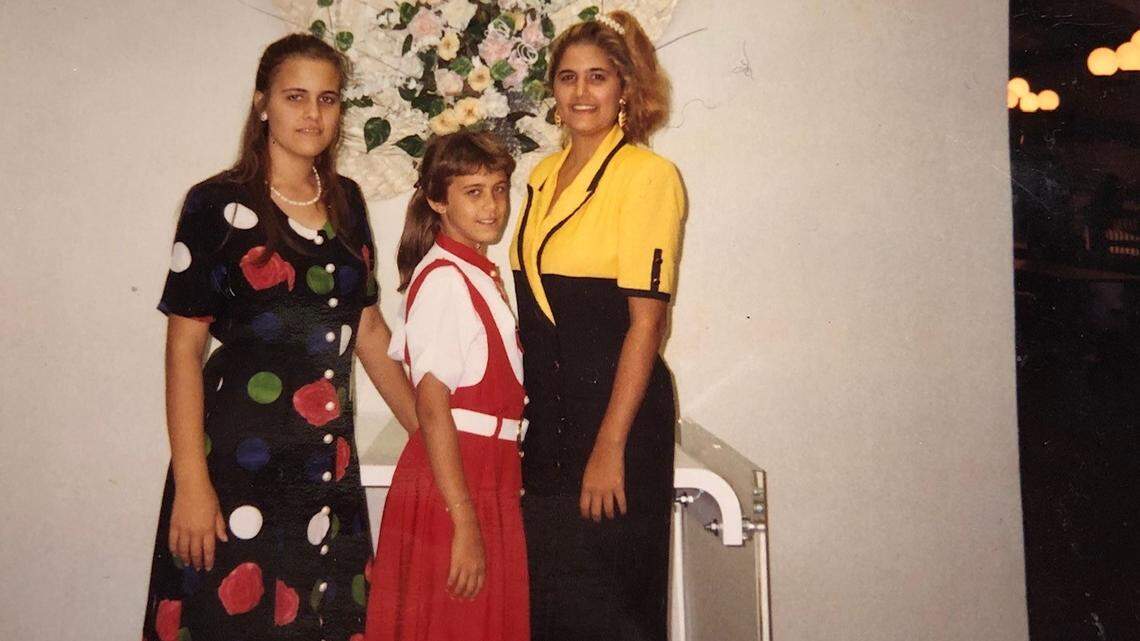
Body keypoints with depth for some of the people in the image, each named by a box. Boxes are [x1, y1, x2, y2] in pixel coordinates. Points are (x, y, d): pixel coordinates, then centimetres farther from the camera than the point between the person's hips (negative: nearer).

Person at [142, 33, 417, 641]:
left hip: (329, 463, 5)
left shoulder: (347, 202, 9)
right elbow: (184, 346, -8)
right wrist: (191, 484, -13)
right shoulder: (217, 204, -6)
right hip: (239, 460, -5)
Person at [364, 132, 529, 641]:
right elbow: (432, 408, -21)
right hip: (451, 483, -9)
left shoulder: (480, 275, 11)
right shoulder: (444, 280, -16)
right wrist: (465, 524, -23)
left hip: (488, 478, 9)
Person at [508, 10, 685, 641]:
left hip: (615, 408, -7)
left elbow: (646, 319, -15)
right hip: (546, 412, 7)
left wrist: (610, 446, -18)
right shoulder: (542, 176, 11)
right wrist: (522, 410, 12)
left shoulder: (648, 174, -11)